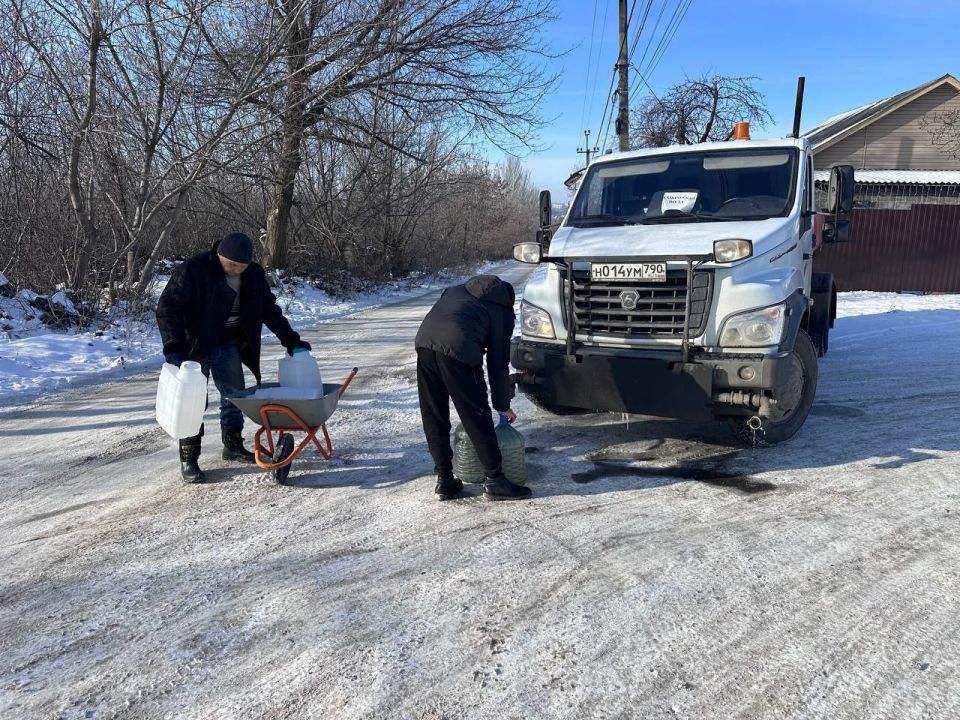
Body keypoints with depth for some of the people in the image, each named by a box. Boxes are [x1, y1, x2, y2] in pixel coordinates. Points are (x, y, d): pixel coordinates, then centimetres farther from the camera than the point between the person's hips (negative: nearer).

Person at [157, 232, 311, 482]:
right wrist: (174, 347, -31)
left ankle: (233, 445, 28)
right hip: (195, 347, -5)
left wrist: (290, 339, 7)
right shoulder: (193, 271, -22)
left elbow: (269, 309, 9)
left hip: (228, 345, 6)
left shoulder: (254, 275, -4)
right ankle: (188, 459, 3)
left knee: (235, 395, 11)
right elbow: (167, 308, -22)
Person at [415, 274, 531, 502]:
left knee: (434, 417, 14)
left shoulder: (457, 291, 35)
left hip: (424, 341, 5)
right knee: (478, 418, 6)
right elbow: (499, 362, 18)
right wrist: (502, 405, 26)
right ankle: (494, 481, 13)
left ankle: (444, 480, 21)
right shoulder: (502, 312, 20)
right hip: (458, 349, -5)